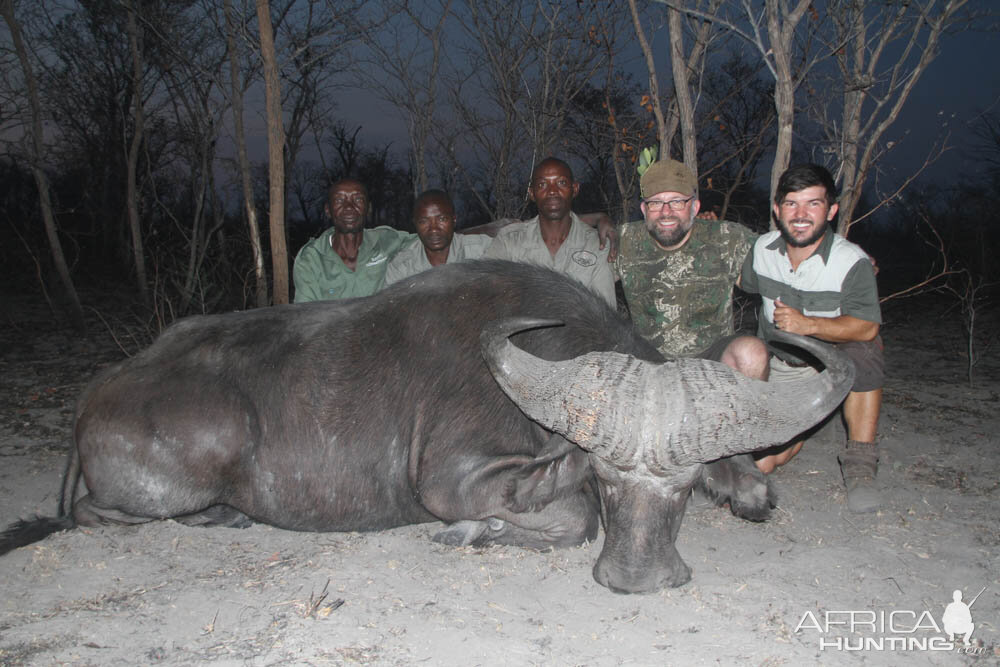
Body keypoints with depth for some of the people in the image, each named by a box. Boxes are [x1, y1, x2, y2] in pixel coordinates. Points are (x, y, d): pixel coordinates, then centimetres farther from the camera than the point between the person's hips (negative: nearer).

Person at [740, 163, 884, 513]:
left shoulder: (852, 261, -19)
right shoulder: (762, 249, -6)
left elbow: (866, 327, -25)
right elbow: (739, 284, 15)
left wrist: (809, 324, -40)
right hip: (777, 368, 3)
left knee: (863, 352, -38)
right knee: (762, 462, -8)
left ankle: (860, 468, -23)